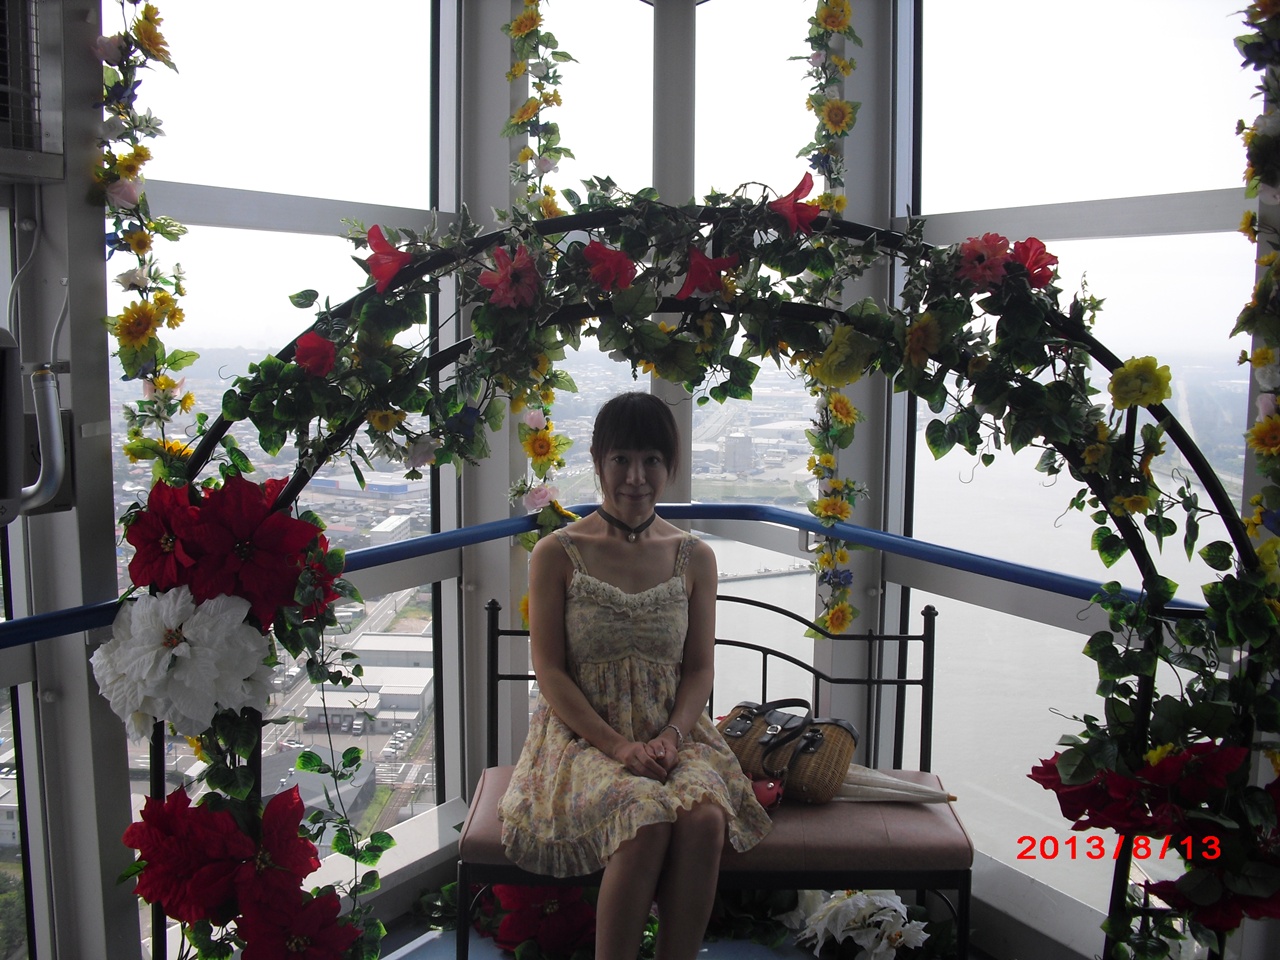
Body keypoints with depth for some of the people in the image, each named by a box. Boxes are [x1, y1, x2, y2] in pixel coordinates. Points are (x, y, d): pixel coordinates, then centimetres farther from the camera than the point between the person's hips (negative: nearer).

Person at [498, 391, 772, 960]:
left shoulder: (695, 558, 9)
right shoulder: (557, 555, 0)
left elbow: (699, 667, 8)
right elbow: (550, 673, -4)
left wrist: (672, 736, -11)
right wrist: (618, 745, -16)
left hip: (673, 731, 3)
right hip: (583, 735, -2)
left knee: (705, 817, -30)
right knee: (645, 820, -32)